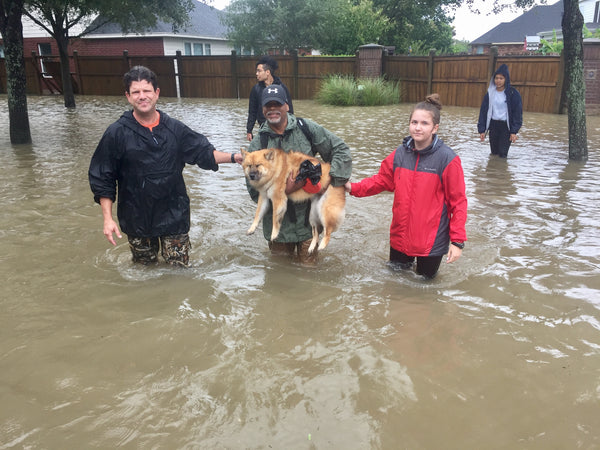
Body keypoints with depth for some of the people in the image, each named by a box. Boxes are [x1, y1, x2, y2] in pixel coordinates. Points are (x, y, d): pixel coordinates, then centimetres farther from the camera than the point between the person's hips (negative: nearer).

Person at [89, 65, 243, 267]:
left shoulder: (175, 129, 0)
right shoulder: (117, 133, -6)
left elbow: (204, 153, 7)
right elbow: (101, 179, -3)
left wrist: (233, 157, -9)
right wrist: (107, 218, -9)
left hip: (174, 215, 1)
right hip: (136, 218, -1)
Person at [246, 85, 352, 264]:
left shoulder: (306, 128, -2)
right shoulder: (258, 143, -3)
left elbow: (340, 149, 3)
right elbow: (253, 187, -6)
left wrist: (335, 180, -11)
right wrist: (283, 191, -21)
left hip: (308, 216, 0)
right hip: (278, 221, 0)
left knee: (308, 263, 10)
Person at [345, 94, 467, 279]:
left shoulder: (447, 159, -16)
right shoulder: (400, 154, -4)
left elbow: (458, 201, -13)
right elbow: (381, 180, 8)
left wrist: (458, 241, -13)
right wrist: (353, 188, -6)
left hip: (431, 240, -4)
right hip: (400, 235, 4)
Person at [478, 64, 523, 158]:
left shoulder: (513, 93, -8)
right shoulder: (490, 93, 2)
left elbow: (517, 112, -7)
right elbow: (483, 111, 5)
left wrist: (514, 131, -12)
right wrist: (482, 130, 0)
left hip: (506, 126, -3)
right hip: (493, 125, 4)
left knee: (502, 153, -6)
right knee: (494, 152, 10)